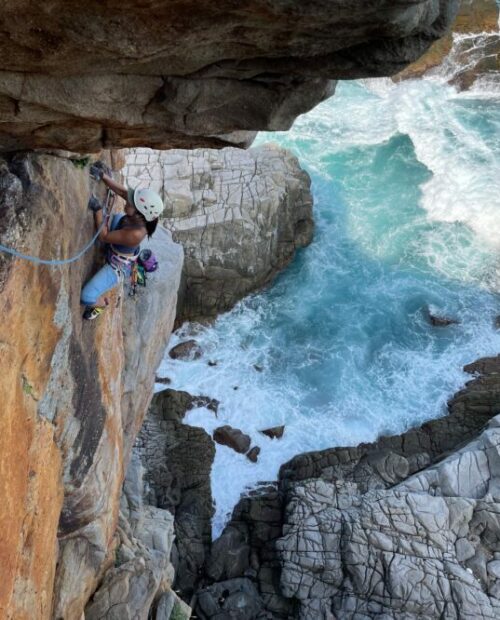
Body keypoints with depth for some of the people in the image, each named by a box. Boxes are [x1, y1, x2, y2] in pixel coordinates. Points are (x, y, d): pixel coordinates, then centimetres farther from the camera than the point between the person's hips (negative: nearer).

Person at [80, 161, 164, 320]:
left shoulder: (136, 233, -45)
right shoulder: (144, 212, -27)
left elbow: (104, 236, -31)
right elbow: (122, 191, -13)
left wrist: (97, 209, -33)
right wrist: (103, 176, -22)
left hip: (118, 267, -7)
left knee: (86, 297, -11)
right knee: (118, 217, 28)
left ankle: (101, 303, 21)